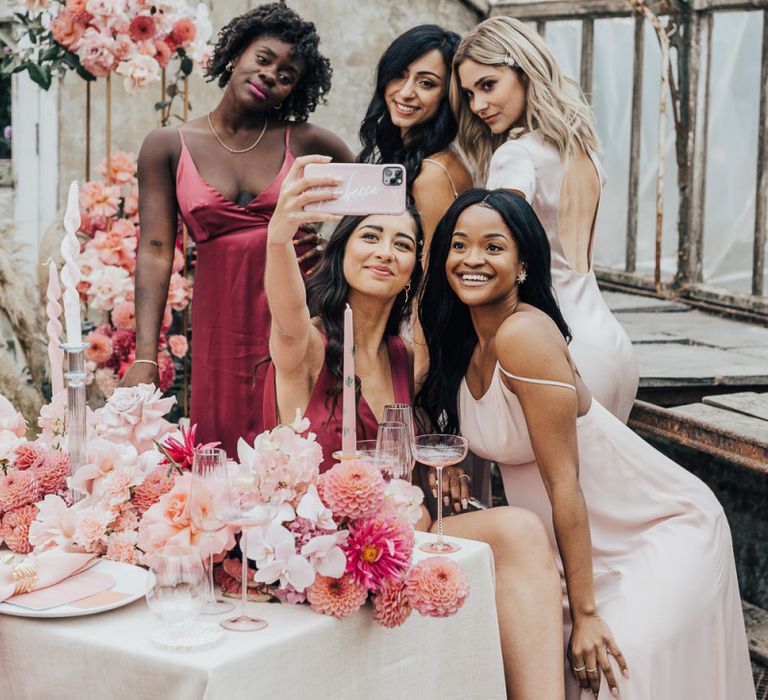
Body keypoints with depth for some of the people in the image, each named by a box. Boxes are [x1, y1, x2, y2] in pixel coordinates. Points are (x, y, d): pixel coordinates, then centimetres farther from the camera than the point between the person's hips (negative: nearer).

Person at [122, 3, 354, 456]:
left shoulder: (304, 142, 4)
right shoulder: (168, 147, 4)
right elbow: (155, 252, -2)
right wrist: (146, 358, -10)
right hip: (220, 319, 0)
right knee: (225, 448, 3)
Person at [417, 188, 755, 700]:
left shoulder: (525, 333, -25)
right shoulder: (458, 342, -2)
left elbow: (564, 482, -24)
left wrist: (585, 613, -21)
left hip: (660, 531, -7)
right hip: (577, 538, 7)